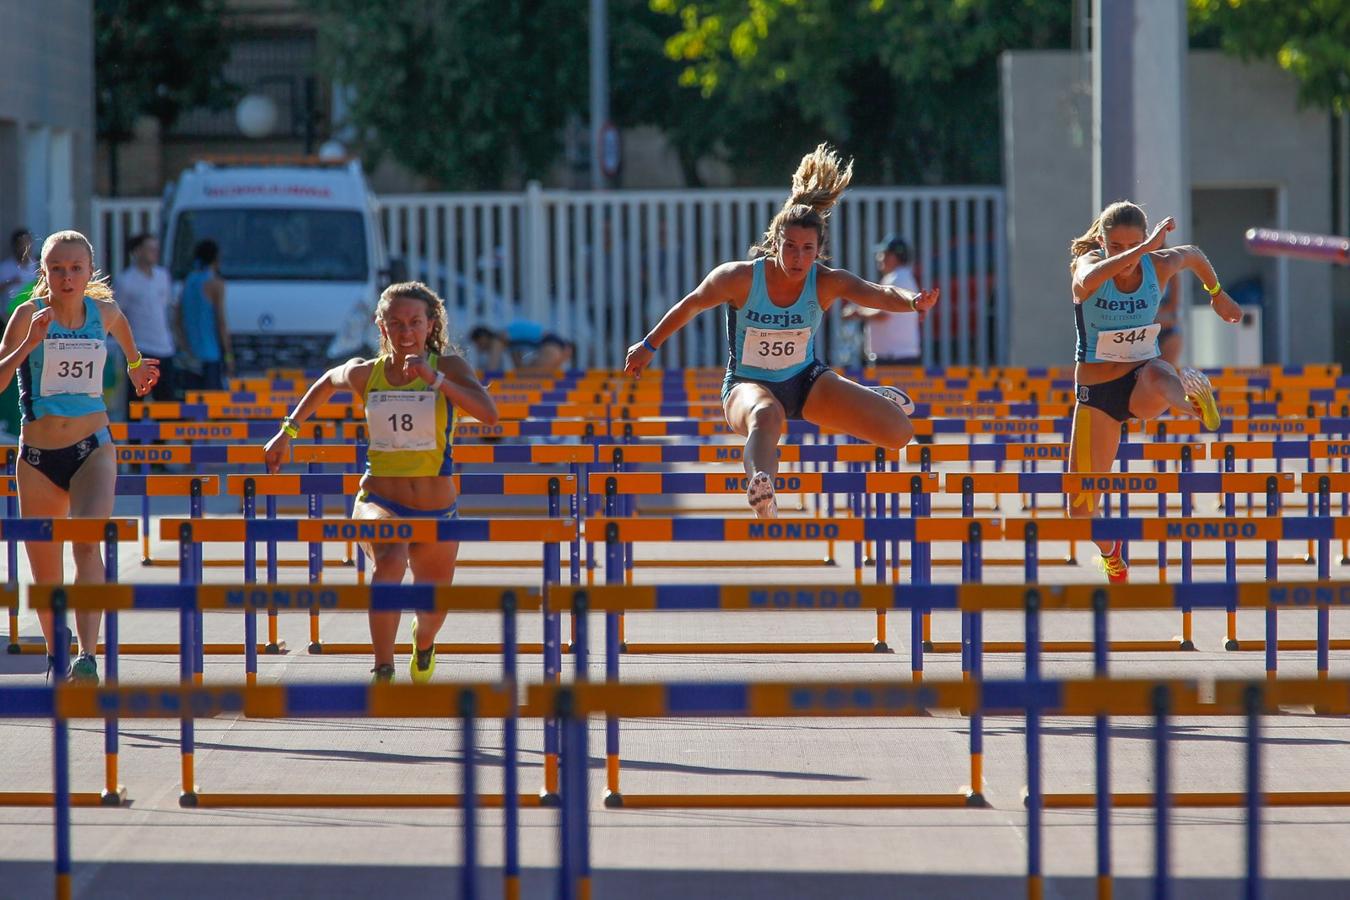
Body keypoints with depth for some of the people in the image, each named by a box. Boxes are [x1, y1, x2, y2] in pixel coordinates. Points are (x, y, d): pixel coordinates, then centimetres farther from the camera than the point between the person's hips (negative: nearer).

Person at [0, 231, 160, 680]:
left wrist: (136, 365, 33)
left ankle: (88, 655, -34)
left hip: (93, 449, 0)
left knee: (88, 542, -24)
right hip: (37, 456, 0)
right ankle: (56, 655, 32)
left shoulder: (105, 312, 1)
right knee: (45, 570, 9)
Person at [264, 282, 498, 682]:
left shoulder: (448, 366, -8)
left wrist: (434, 378, -33)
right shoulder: (365, 373, -2)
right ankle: (383, 673, -32)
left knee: (432, 612, 18)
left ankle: (422, 643, 58)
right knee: (391, 559, -36)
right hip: (379, 500, -1)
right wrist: (288, 431, 19)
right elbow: (327, 382, 22)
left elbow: (488, 414, -25)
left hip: (437, 510, 1)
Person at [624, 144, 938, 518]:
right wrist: (648, 346, 7)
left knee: (899, 432, -7)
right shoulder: (740, 278, -20)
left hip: (806, 381, 3)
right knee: (765, 416, -43)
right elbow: (691, 305, -3)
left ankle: (871, 401, 30)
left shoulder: (827, 283, -17)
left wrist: (913, 301, -57)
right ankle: (762, 495, -70)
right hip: (749, 384, -3)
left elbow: (877, 294, -35)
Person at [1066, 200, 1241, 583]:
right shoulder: (1087, 264, -15)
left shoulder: (1160, 264, -8)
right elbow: (1089, 281, -42)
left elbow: (1194, 255, 16)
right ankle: (1110, 552, 37)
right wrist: (1145, 248, -45)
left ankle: (1190, 389, -23)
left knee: (1159, 383, -49)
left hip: (1142, 378, -1)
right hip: (1096, 392, 1)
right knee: (1080, 509, 10)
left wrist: (1218, 295, 29)